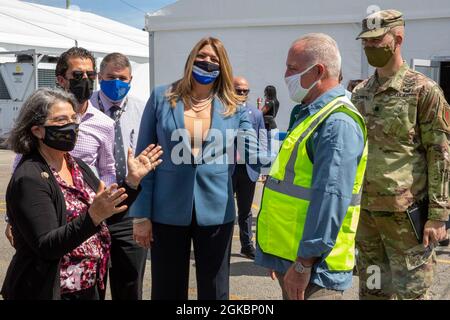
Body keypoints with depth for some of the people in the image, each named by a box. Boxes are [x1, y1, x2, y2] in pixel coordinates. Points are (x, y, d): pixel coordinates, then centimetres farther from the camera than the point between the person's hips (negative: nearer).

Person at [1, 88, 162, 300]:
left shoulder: (78, 167, 5)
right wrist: (92, 217, -37)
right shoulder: (29, 179, -18)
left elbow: (110, 215, 8)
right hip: (47, 292, -7)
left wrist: (133, 179, -4)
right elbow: (46, 247, -25)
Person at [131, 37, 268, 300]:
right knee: (167, 291, 13)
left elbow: (255, 154, -4)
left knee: (215, 291, 13)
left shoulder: (235, 107, 2)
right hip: (167, 211, 0)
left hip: (216, 211, 1)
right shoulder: (162, 98, 0)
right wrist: (141, 213, -4)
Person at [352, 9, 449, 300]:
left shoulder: (423, 90, -7)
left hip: (405, 212, -6)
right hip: (364, 210, 6)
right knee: (371, 289, 16)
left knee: (411, 291, 4)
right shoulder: (359, 93, 11)